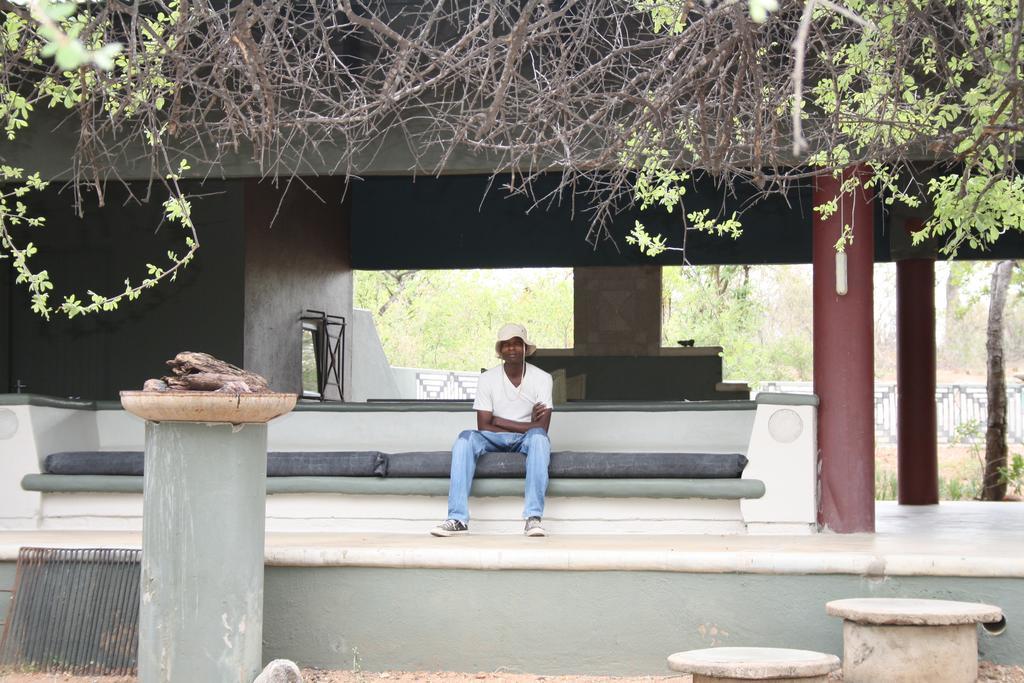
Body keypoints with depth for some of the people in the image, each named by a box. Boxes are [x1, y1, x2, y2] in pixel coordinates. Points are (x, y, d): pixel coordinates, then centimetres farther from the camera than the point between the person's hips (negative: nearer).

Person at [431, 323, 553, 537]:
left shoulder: (542, 378, -5)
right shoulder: (488, 379, -2)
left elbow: (542, 428, -13)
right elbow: (484, 426, -8)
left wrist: (500, 421, -12)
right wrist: (526, 426, -12)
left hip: (526, 439, -1)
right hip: (494, 439, 1)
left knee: (539, 437, -37)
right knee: (465, 438, -30)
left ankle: (533, 517, -43)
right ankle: (458, 519, -37)